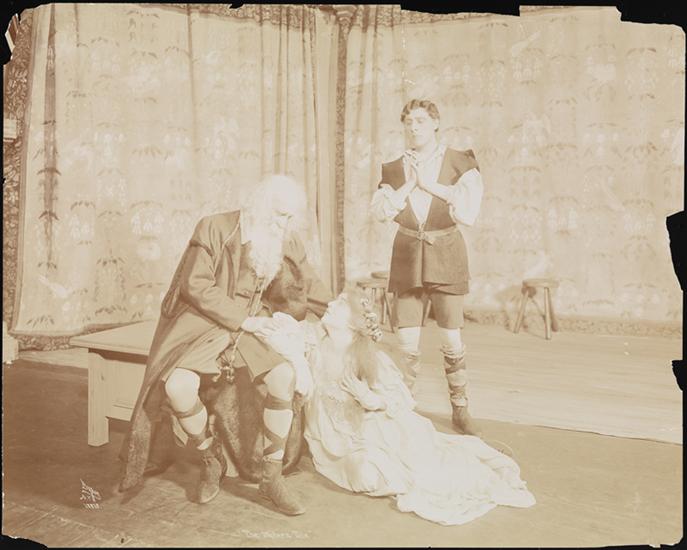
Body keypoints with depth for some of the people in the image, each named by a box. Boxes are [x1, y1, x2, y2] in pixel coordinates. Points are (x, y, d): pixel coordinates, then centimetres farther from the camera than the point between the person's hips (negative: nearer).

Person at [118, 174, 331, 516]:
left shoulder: (286, 242, 3)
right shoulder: (214, 229, -10)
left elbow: (310, 287, 16)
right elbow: (195, 286, -14)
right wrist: (241, 319, -15)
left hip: (252, 326, 3)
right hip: (202, 323, -3)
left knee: (285, 377, -25)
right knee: (177, 386, -29)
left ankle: (272, 477, -6)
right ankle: (211, 458, 3)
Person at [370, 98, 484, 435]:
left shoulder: (459, 164, 2)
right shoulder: (394, 169, 9)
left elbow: (469, 213, -11)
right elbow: (378, 212, -3)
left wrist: (431, 186, -10)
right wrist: (409, 185, -10)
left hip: (445, 256, -1)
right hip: (407, 257, 2)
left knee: (452, 341, 2)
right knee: (407, 343, -1)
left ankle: (460, 410, 19)